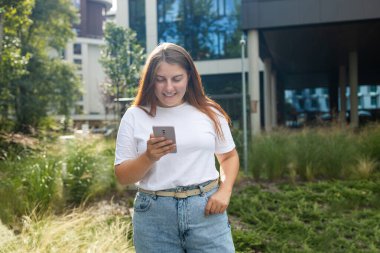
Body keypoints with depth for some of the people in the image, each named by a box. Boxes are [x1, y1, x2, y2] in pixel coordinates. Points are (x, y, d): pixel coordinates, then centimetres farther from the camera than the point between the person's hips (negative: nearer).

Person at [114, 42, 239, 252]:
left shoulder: (210, 112, 3)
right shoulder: (135, 116, 0)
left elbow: (229, 156, 14)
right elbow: (122, 176, 1)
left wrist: (224, 191, -2)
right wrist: (149, 157, -17)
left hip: (206, 210, 1)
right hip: (154, 216, 0)